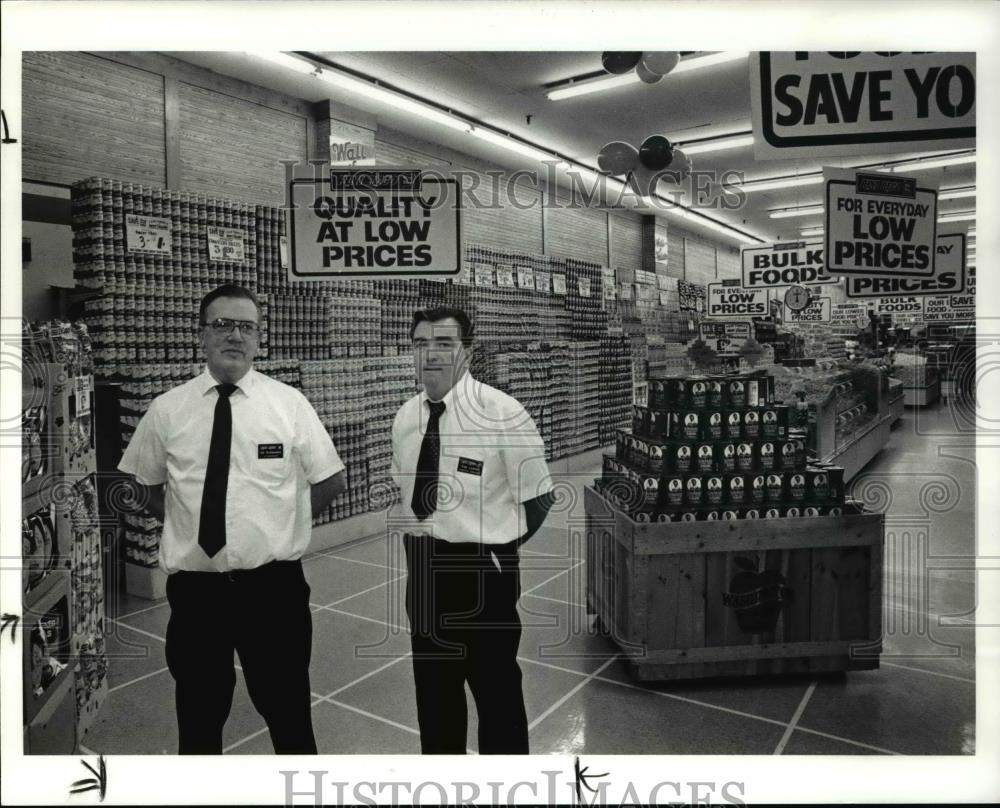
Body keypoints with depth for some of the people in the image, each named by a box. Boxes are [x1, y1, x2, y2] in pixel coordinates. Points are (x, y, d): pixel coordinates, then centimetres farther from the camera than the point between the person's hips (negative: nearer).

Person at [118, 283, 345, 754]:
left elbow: (331, 480, 4)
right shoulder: (167, 409, 0)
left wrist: (281, 522, 0)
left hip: (273, 586, -1)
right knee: (198, 718, 18)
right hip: (194, 589, 1)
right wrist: (191, 521, 2)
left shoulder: (289, 403, -4)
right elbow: (146, 489, 13)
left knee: (289, 712, 16)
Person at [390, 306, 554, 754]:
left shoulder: (501, 413, -15)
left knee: (496, 686, 11)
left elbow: (538, 497, -9)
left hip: (480, 569, -6)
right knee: (432, 684, 21)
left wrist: (496, 547, -2)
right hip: (422, 569, 6)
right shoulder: (405, 417, 2)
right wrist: (420, 542, 9)